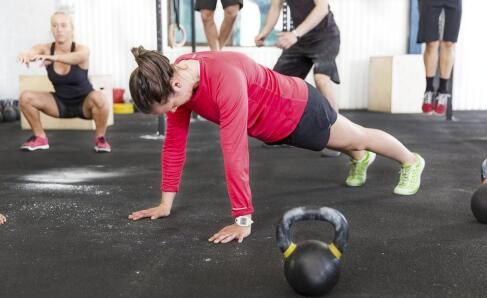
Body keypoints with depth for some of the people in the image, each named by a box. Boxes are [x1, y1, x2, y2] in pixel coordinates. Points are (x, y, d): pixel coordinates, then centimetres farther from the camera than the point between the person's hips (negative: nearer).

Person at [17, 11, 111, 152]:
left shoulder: (82, 50, -23)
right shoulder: (45, 49, -13)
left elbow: (75, 58, -47)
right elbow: (32, 52, -36)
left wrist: (52, 57, -67)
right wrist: (26, 55, -61)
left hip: (84, 103, -4)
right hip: (60, 103, 4)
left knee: (98, 97, -37)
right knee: (25, 97, -16)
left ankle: (100, 138, -14)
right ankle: (40, 138, 3)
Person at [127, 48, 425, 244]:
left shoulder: (225, 79, -45)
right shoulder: (175, 80, -21)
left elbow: (235, 152, -46)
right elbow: (174, 144, -13)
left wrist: (243, 219, -42)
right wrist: (166, 203, -11)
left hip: (297, 109, -7)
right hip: (272, 125, 7)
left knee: (358, 136, 22)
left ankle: (412, 162, 52)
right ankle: (360, 159, 71)